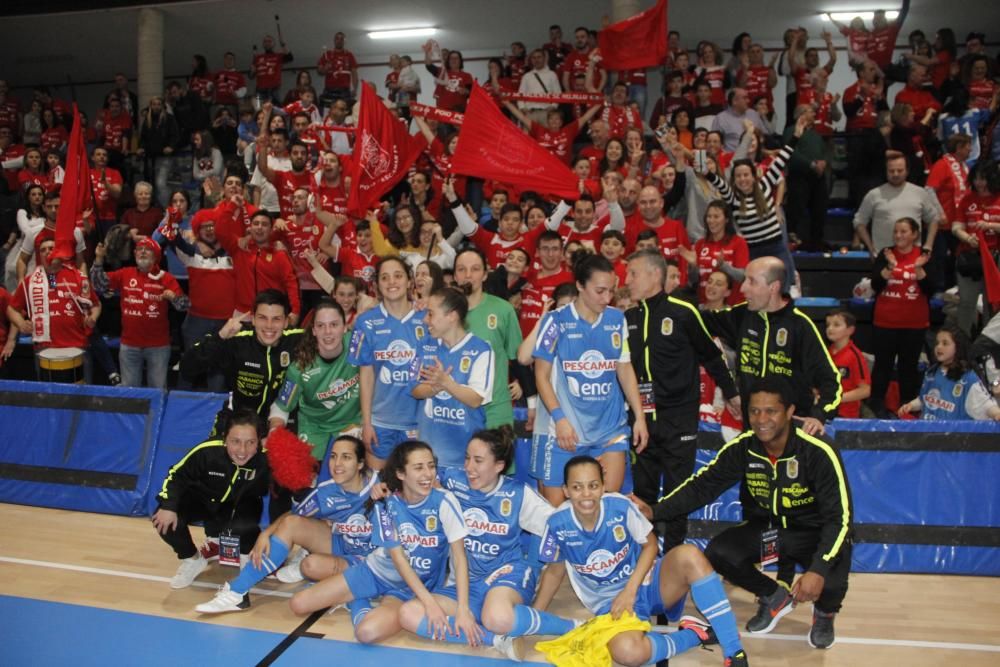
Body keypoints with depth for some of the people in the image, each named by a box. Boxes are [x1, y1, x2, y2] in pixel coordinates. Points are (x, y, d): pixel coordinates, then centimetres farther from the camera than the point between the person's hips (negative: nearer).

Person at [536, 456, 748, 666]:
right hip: (612, 602, 0)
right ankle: (697, 633, -9)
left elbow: (650, 544, -4)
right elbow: (554, 571, 2)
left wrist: (630, 590, -16)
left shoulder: (620, 506, -19)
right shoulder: (558, 524, -16)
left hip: (646, 582, 1)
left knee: (688, 555, -33)